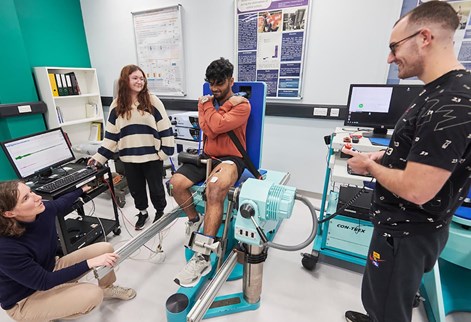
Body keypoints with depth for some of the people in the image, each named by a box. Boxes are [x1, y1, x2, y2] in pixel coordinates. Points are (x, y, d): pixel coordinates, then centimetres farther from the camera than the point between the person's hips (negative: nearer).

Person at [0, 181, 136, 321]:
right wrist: (90, 262, -31)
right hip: (24, 300, -6)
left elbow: (62, 202, 9)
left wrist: (82, 190, 25)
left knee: (105, 248, -7)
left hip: (51, 269, 7)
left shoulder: (44, 210, -18)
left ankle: (107, 288, 19)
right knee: (93, 295, -24)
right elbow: (44, 282, -28)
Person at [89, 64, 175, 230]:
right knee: (135, 189, 17)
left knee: (156, 187, 12)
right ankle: (142, 212, 43)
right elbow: (111, 134, 7)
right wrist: (100, 156, 3)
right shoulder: (117, 105, 4)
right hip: (129, 158, 3)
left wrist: (166, 150, -11)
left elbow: (165, 128, -7)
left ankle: (160, 212, 37)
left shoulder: (152, 101, -6)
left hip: (152, 155, -3)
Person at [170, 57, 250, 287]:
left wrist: (210, 105, -3)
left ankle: (203, 258, -25)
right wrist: (220, 104, -7)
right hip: (207, 156, 5)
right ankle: (194, 219, 13)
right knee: (176, 183, -19)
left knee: (214, 189, -35)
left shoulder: (242, 105, -4)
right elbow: (209, 130, -8)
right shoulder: (205, 102, 11)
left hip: (231, 158, -5)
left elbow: (217, 126, -20)